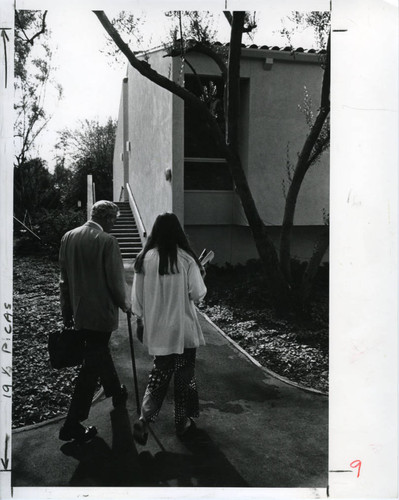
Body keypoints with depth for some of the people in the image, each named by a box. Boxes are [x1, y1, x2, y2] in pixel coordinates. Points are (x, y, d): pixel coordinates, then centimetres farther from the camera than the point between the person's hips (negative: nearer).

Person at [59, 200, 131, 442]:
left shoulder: (69, 237, 1)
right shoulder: (107, 241, -18)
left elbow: (64, 277, 7)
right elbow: (116, 279, -15)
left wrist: (67, 309, 15)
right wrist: (125, 304, 2)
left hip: (78, 312, 7)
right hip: (101, 312, -7)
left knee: (99, 352, 25)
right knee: (92, 365, 2)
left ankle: (116, 392, 47)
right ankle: (73, 424, 5)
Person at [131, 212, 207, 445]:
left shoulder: (145, 259, -5)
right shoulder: (186, 259, -13)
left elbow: (137, 296, 1)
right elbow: (198, 294, -11)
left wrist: (142, 320, 15)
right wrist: (200, 276, 8)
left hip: (157, 330, 3)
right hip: (183, 329, -2)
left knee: (160, 372, 17)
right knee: (185, 375, 14)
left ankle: (144, 419, 5)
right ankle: (183, 422, 25)